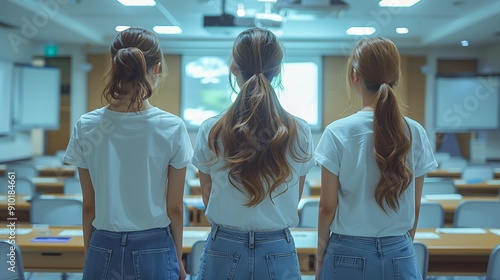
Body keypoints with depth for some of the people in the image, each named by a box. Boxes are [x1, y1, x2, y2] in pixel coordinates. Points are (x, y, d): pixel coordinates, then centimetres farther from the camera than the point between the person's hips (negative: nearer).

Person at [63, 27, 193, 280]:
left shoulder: (86, 127, -6)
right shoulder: (172, 128, -11)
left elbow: (89, 206, 1)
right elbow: (175, 208, -5)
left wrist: (90, 254, 14)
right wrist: (178, 259, 9)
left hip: (103, 251, 2)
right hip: (154, 252, -2)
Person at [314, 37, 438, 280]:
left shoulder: (338, 132, -12)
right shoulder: (416, 133, -4)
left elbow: (328, 206, -7)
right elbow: (415, 206, 4)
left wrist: (320, 255, 6)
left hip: (349, 255, -2)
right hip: (400, 256, 2)